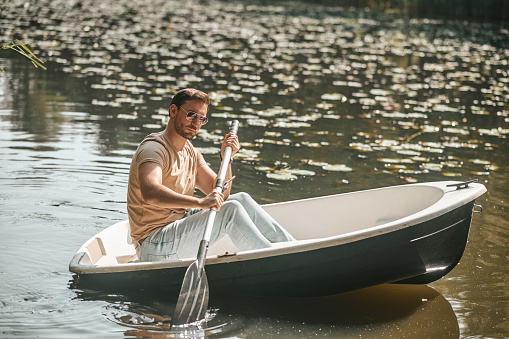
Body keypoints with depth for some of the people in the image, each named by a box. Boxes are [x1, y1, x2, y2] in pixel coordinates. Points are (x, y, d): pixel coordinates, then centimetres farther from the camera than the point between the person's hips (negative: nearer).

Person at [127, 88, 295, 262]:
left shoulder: (190, 153, 15)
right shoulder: (153, 147, -14)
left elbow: (219, 194, 10)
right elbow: (150, 193, -34)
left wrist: (226, 158, -6)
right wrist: (200, 202, -43)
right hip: (154, 246, -9)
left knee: (242, 199, -1)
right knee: (231, 210, -22)